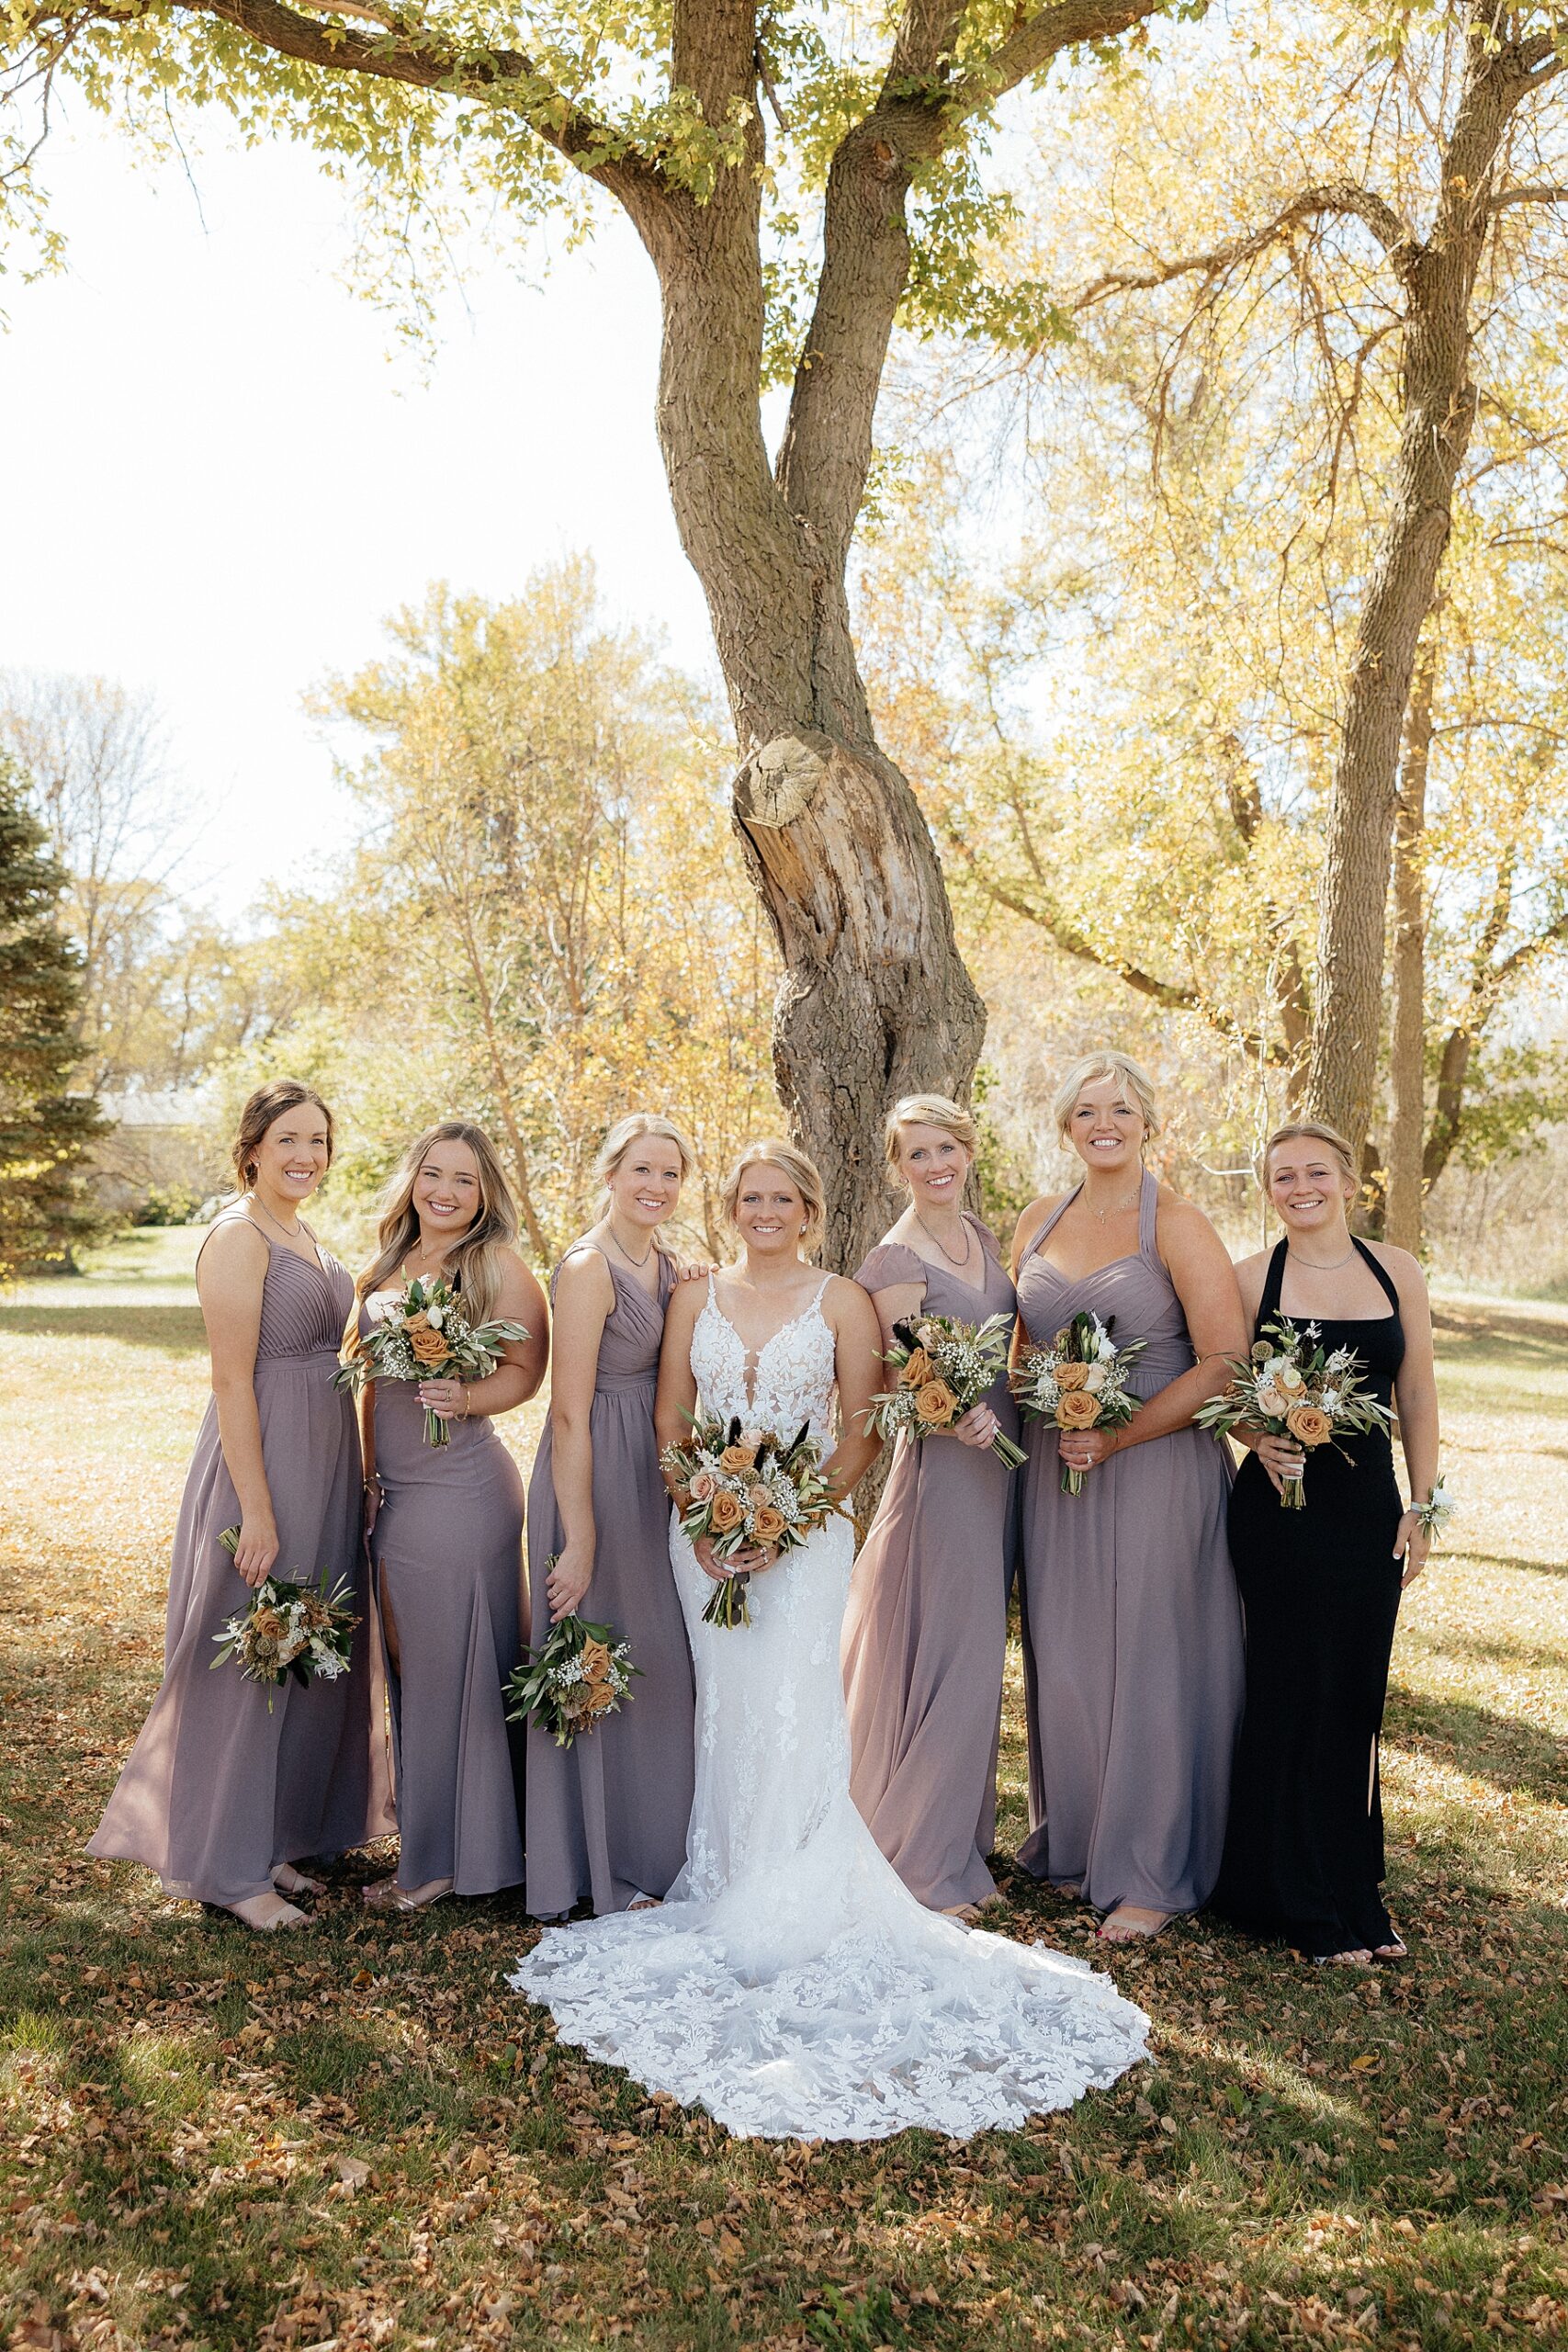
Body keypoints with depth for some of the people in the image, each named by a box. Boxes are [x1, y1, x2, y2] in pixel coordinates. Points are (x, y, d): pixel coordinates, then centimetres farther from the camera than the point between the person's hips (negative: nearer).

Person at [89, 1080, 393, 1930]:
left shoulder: (303, 1235, 13)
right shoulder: (238, 1237, -14)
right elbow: (232, 1382, -19)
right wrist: (257, 1512, -21)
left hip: (325, 1465, 9)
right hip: (264, 1466, -9)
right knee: (252, 1667, 2)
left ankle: (276, 1839, 31)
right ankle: (231, 1868, 16)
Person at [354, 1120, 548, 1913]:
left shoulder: (497, 1266, -9)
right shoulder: (386, 1270, 12)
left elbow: (527, 1368, -14)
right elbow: (373, 1382, 17)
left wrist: (466, 1397, -31)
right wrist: (370, 1474, 15)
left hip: (459, 1489, -7)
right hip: (392, 1492, 7)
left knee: (454, 1668, 2)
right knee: (408, 1666, 15)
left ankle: (445, 1857, 15)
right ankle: (423, 1840, 30)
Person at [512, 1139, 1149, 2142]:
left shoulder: (842, 1300, 0)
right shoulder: (696, 1297, 8)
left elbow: (862, 1436, -2)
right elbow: (669, 1423, 9)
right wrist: (700, 1521, -5)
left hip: (804, 1533, -3)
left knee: (791, 1713, -8)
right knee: (725, 1712, 8)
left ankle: (785, 1922, 4)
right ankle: (727, 1896, 21)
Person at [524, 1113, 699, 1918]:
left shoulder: (666, 1266, 9)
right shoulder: (589, 1268, -17)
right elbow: (569, 1413, -20)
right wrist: (579, 1540, -20)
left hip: (653, 1479, 9)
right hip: (593, 1479, -9)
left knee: (658, 1662, 17)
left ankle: (651, 1847, 34)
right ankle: (599, 1872, 20)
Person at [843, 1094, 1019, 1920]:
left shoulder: (979, 1233, 11)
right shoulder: (896, 1258, -12)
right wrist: (961, 1415, -31)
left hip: (998, 1461, 8)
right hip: (942, 1469, -8)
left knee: (977, 1657, 15)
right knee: (941, 1658, -3)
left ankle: (960, 1845, 30)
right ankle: (920, 1864, 11)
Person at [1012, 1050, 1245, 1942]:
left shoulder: (1176, 1224, -8)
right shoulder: (1039, 1222, 9)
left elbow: (1224, 1361, -13)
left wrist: (1116, 1439, -15)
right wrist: (1045, 1426, 2)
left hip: (1157, 1468, -5)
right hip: (1057, 1472, 5)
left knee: (1150, 1662, 3)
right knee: (1064, 1657, 11)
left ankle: (1150, 1872, 18)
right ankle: (1073, 1839, 30)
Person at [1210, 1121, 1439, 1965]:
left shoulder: (1396, 1270, 4)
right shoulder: (1250, 1277, -3)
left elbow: (1418, 1395, 7)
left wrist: (1422, 1507, 4)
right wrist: (1261, 1438, -18)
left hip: (1369, 1507, 3)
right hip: (1279, 1507, -3)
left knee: (1357, 1693, 11)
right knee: (1291, 1690, 3)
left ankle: (1351, 1886, 28)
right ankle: (1302, 1902, 18)